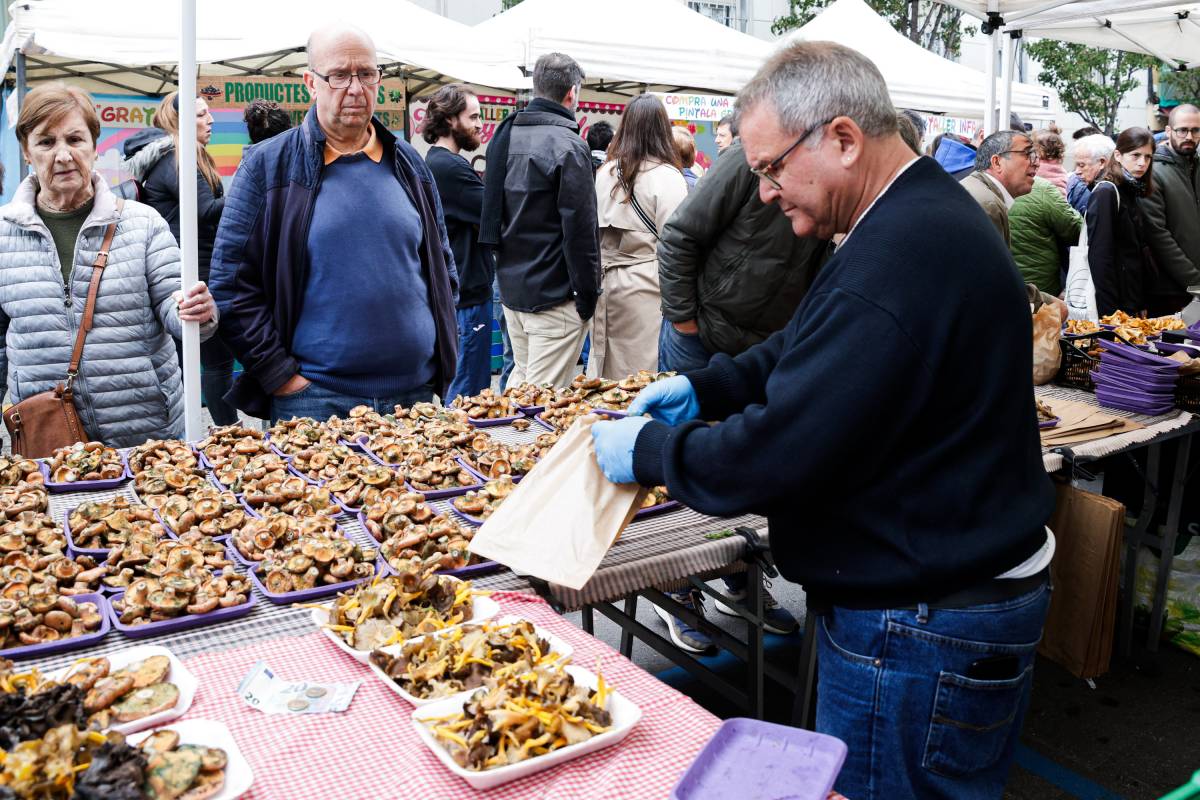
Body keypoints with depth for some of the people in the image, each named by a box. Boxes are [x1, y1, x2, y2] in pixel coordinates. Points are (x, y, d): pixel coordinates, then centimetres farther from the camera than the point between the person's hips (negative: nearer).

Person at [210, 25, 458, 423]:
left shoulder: (407, 163, 10)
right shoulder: (268, 166, -2)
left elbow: (441, 264, 18)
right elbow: (231, 282, -4)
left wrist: (441, 352, 8)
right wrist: (280, 375, -9)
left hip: (416, 391, 4)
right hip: (314, 400, -3)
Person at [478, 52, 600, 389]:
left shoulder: (504, 136, 10)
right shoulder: (568, 146, -16)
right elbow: (580, 229, -17)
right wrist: (588, 296, -10)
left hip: (510, 286, 8)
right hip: (553, 296, -8)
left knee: (521, 377, 20)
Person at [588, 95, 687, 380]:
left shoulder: (605, 172, 6)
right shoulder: (667, 177, -9)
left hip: (606, 281, 5)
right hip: (647, 287, -5)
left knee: (606, 371, 11)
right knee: (644, 373, 0)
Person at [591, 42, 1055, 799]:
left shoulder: (896, 263, -30)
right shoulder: (930, 213, 7)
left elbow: (778, 456, -29)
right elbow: (808, 353, 17)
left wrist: (646, 450, -13)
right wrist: (704, 389, 5)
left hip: (924, 637, -10)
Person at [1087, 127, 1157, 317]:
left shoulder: (1132, 192, 14)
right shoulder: (1105, 192, -12)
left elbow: (1140, 251, 15)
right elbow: (1099, 256, -18)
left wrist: (1142, 305, 9)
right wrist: (1110, 312, -21)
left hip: (1133, 301, 8)